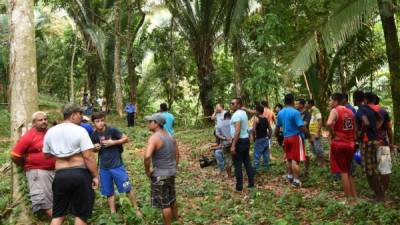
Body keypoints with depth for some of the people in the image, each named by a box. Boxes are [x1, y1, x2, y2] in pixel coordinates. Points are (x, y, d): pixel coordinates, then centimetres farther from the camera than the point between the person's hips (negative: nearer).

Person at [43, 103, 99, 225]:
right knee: (81, 214, 8)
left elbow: (46, 154, 17)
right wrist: (95, 176, -10)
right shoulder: (80, 130, -10)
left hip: (60, 175, 5)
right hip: (80, 174, -5)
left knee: (58, 214, 16)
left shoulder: (50, 132, 8)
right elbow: (88, 157, -16)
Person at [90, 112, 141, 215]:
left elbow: (126, 139, -8)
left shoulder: (112, 130, -12)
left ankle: (136, 209, 18)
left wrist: (113, 142, -19)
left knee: (127, 189, 1)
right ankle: (113, 214, 25)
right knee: (109, 192, 12)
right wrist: (95, 148, -7)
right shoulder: (94, 135, 0)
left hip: (117, 165, -4)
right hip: (103, 167, 4)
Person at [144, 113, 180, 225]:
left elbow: (147, 156, -33)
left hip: (160, 175, -8)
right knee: (172, 199, 26)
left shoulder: (154, 137, -20)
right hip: (171, 173, 8)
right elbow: (177, 154, 16)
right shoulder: (170, 136, 6)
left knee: (164, 203, 6)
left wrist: (147, 171, -18)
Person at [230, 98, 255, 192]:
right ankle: (251, 183, 19)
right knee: (247, 162, 14)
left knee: (237, 165, -1)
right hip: (246, 140, 9)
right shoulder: (243, 113, 12)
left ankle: (239, 186, 4)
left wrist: (233, 145, -25)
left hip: (239, 141, -9)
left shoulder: (236, 114, -17)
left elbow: (237, 131, -25)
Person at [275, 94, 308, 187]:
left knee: (289, 158, 19)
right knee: (295, 159, -2)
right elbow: (302, 127, -19)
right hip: (296, 137, -6)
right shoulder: (295, 112, -15)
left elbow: (277, 127, 14)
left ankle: (290, 176, 30)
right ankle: (296, 180, 1)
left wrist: (277, 137, 26)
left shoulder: (280, 113, 6)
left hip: (286, 138, 7)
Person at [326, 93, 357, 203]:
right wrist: (351, 139, 18)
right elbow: (355, 127, 16)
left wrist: (333, 135, -16)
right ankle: (354, 196, 21)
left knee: (343, 172, 1)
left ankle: (349, 198, 5)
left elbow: (329, 123, -30)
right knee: (348, 171, 18)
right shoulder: (350, 111, 12)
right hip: (350, 144, 7)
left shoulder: (335, 111, -10)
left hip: (338, 143, -7)